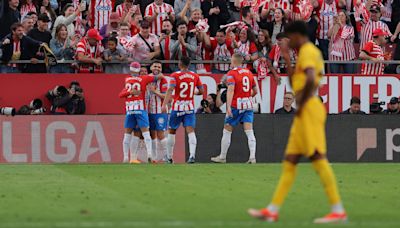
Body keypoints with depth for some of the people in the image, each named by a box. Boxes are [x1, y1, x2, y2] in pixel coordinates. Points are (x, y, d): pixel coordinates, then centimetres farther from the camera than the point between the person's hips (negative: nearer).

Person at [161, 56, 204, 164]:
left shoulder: (175, 75, -6)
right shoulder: (195, 76, 4)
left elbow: (170, 90, -18)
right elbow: (201, 91, 9)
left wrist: (164, 104, -24)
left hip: (177, 107, -2)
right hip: (190, 108, 2)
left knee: (172, 131, 13)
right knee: (191, 131, -7)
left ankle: (169, 157, 20)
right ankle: (192, 154, -27)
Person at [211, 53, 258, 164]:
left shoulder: (231, 74, -7)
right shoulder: (249, 73, 10)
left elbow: (231, 90, -20)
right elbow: (255, 91, 15)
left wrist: (228, 106, -27)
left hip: (236, 105, -5)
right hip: (248, 105, 5)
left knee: (227, 131, 8)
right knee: (249, 132, -2)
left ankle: (222, 157, 16)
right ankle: (252, 157, -15)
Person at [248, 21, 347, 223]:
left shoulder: (307, 51, -9)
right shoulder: (309, 52, 22)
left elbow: (311, 80, -27)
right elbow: (295, 84, 30)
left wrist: (301, 104, -17)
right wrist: (287, 60, 26)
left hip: (309, 109, -10)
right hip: (304, 114, 10)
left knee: (317, 158, -13)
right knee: (289, 161, 9)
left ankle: (338, 210, -15)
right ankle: (272, 210, 10)